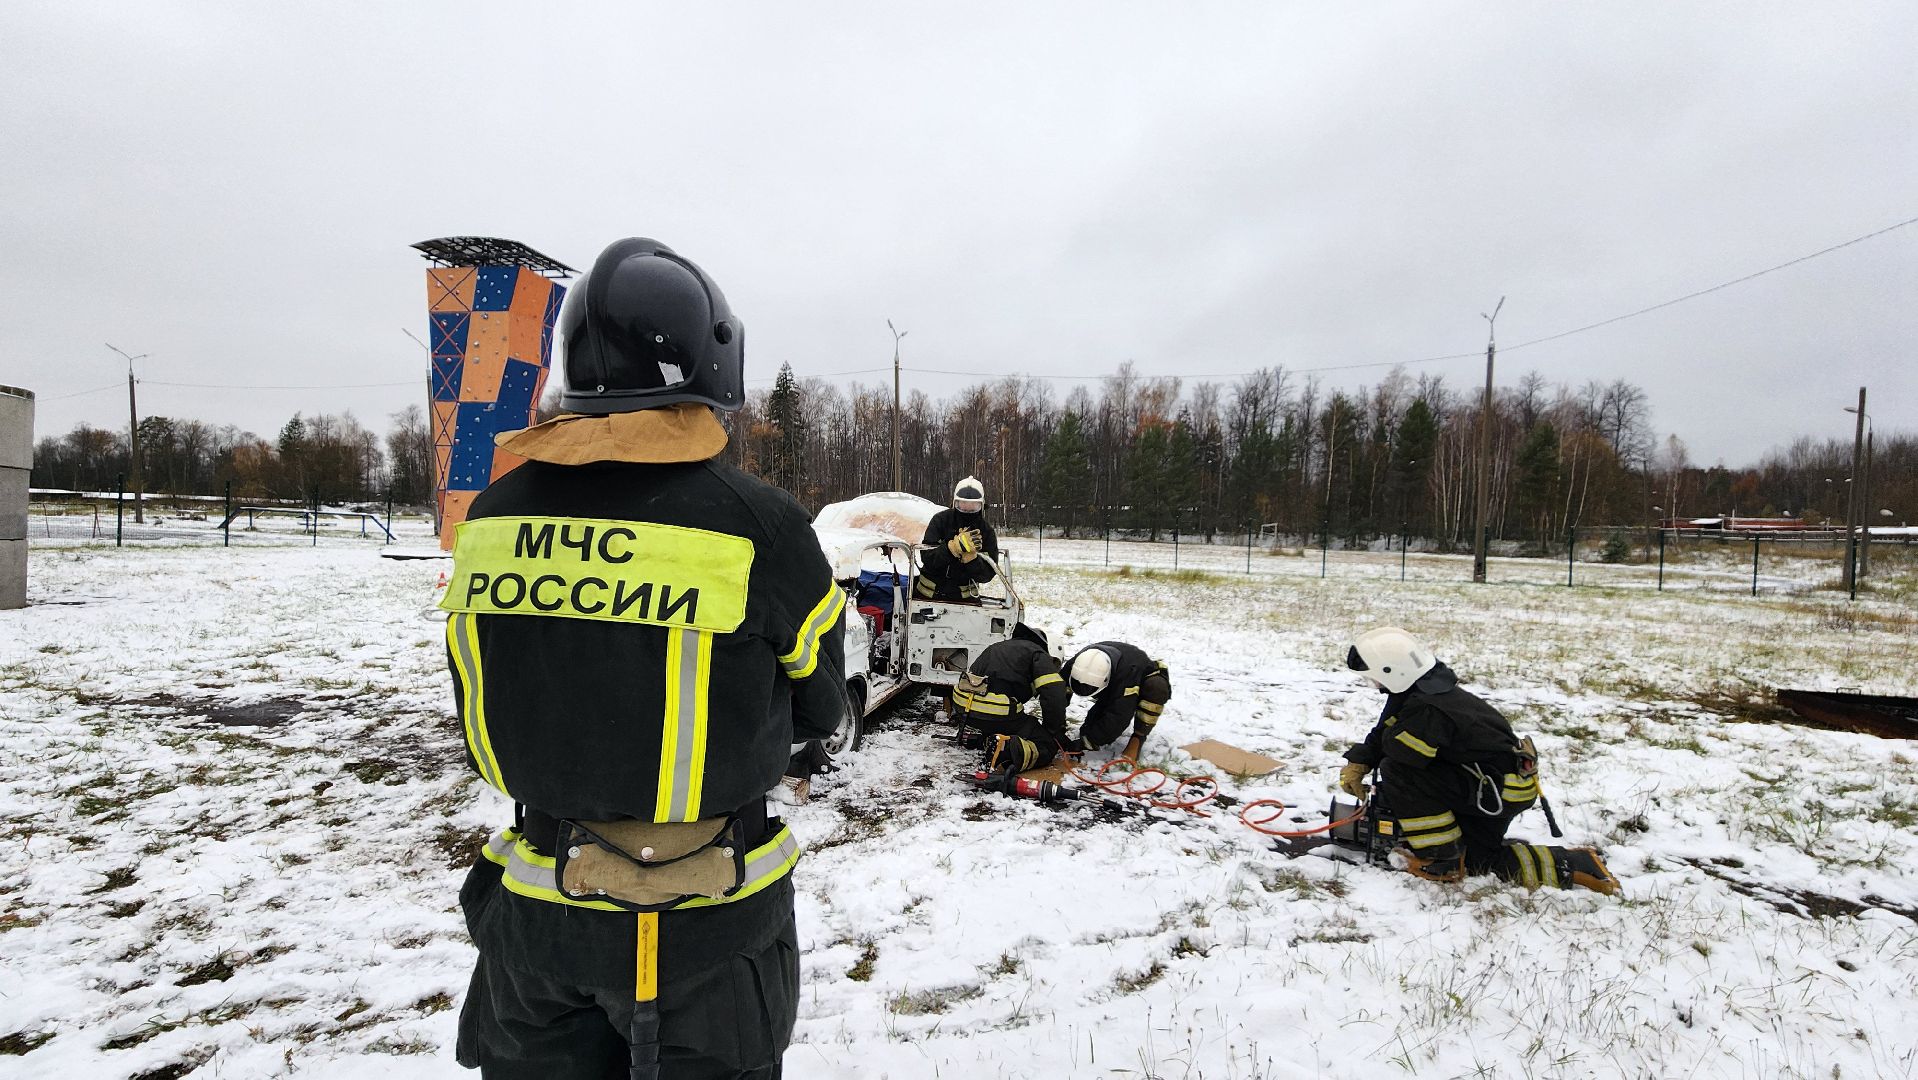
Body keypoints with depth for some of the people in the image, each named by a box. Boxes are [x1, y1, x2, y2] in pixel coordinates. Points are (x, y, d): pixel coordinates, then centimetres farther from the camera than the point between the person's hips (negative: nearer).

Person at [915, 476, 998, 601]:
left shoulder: (987, 532, -6)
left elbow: (986, 575, -11)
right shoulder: (940, 520, -10)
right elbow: (927, 559, -19)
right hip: (928, 594, 0)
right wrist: (956, 545, -32)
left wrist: (970, 556, -29)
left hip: (965, 597, 1)